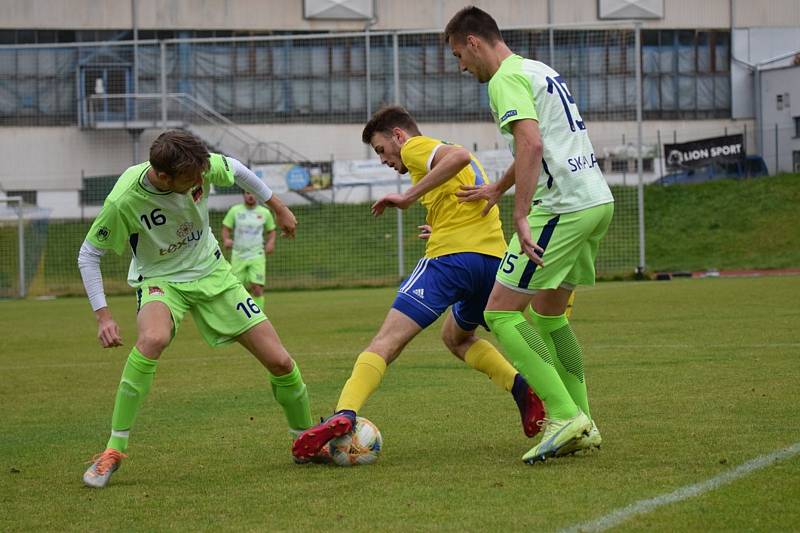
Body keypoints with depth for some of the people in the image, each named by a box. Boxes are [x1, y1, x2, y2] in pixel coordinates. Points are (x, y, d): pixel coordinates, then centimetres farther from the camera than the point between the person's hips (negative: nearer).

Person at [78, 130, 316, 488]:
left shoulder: (203, 167, -22)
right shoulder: (124, 200, -30)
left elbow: (236, 170, 4)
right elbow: (88, 254, -15)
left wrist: (277, 207, 16)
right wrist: (102, 315, -20)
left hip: (211, 271, 4)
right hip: (160, 280, -4)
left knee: (279, 361, -3)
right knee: (152, 339, -39)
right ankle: (114, 451, -27)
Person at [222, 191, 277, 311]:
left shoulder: (265, 212, 6)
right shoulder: (235, 210, 4)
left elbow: (271, 230, 16)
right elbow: (226, 228, 5)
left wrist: (270, 242, -3)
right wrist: (226, 240, -16)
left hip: (257, 256, -1)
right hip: (238, 255, 1)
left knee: (257, 288, -14)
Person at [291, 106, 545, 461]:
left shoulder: (415, 147, 5)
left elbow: (458, 156, -16)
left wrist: (409, 196, -13)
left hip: (451, 256, -8)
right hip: (494, 257, 8)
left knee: (387, 341, -13)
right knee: (456, 337, 30)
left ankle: (344, 414, -33)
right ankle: (523, 387, 7)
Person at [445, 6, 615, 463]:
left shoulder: (507, 78, -7)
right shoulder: (541, 70, 24)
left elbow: (531, 143, -22)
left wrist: (521, 217, -26)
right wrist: (498, 189, 52)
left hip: (562, 207, -10)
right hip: (598, 200, 10)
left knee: (500, 313, -7)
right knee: (547, 313, 19)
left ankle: (566, 416, -16)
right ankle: (583, 427, 15)